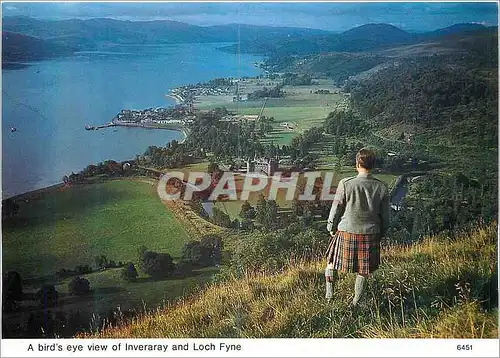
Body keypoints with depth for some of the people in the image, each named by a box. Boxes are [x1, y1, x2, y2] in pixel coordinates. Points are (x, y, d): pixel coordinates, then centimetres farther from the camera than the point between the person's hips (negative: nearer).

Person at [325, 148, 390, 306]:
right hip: (370, 234, 2)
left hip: (347, 232, -2)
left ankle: (329, 293, 29)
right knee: (363, 271, 17)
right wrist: (381, 234, 18)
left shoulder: (345, 184, -16)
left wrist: (331, 228, 8)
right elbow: (385, 216, 2)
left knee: (332, 259, 23)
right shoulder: (382, 187, -7)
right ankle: (356, 302, 29)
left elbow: (336, 209, -8)